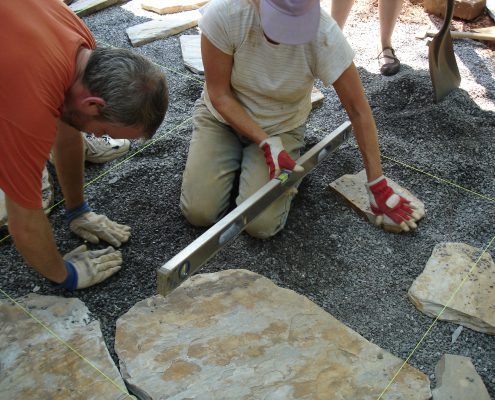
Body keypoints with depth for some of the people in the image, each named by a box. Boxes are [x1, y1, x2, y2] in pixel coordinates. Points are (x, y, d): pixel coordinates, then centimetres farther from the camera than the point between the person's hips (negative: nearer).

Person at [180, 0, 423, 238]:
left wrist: (378, 186, -16)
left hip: (281, 127, 0)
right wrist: (267, 145, -27)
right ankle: (238, 160, 16)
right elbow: (219, 95, -18)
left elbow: (358, 110, -19)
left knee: (261, 225, -17)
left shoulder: (324, 35, -29)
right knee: (198, 212, -14)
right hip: (223, 116, 1)